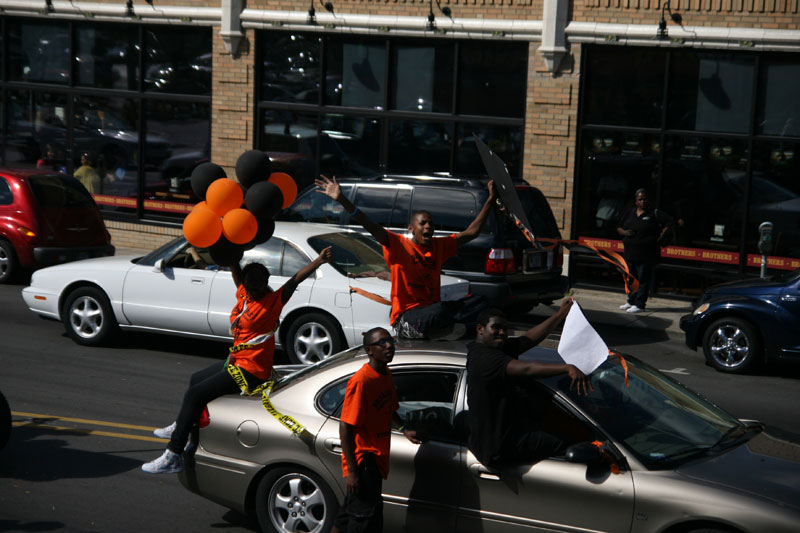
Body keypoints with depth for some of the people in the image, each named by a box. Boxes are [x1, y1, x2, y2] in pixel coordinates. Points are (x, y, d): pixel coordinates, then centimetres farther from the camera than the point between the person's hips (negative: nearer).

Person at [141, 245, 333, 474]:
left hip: (251, 372, -9)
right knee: (196, 379, 31)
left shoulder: (273, 301, -18)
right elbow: (234, 268, 10)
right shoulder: (243, 295, 2)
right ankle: (181, 426, 58)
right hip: (237, 361, 9)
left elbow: (296, 279, -30)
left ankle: (173, 457, -12)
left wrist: (319, 261, -41)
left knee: (194, 394, -14)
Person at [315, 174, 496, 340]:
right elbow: (373, 228, -18)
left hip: (432, 311, 6)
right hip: (405, 316, -6)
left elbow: (471, 232, 18)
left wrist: (490, 200, 13)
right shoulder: (399, 245, -3)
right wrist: (342, 200, -32)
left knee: (480, 302, -14)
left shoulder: (439, 246, 14)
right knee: (439, 310, -40)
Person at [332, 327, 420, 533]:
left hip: (377, 459, 8)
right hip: (362, 460, -8)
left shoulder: (386, 375, 6)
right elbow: (346, 427, -22)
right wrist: (352, 470, -22)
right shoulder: (360, 381, -21)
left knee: (352, 508, 22)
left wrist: (404, 429, 10)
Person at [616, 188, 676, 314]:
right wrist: (624, 232, -3)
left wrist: (660, 237, -9)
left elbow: (670, 223, -4)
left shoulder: (655, 213, -3)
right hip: (630, 253, 6)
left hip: (647, 255, -5)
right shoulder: (629, 213, 12)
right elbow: (618, 228, 20)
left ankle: (639, 304, 0)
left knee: (643, 279, -4)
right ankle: (631, 301, 27)